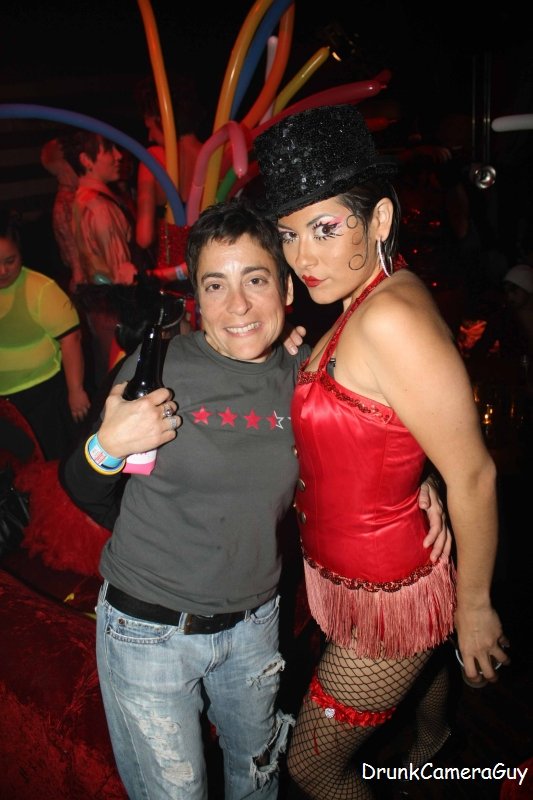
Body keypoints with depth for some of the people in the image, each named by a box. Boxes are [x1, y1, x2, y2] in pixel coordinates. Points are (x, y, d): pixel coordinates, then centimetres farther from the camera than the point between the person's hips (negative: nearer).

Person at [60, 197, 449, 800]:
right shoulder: (158, 368, -17)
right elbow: (87, 499, -8)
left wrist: (418, 489, -6)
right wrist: (105, 449, -29)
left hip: (254, 624, 4)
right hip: (148, 630, -3)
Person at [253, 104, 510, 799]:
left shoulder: (391, 318, -32)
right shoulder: (367, 302, -3)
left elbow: (473, 477, -26)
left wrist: (474, 606, -14)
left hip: (385, 591, -8)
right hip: (349, 572, 8)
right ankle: (431, 728, 71)